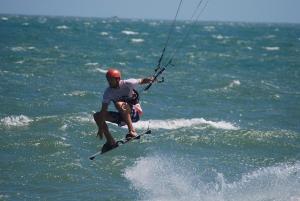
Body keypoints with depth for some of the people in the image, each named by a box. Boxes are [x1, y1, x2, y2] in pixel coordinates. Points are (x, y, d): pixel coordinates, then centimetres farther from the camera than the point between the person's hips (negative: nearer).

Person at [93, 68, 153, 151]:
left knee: (119, 104, -35)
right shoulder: (108, 92, -7)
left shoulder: (126, 84, -15)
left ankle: (132, 131, -35)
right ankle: (111, 141, -5)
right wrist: (101, 127, -18)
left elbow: (142, 81, -10)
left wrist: (150, 80, -35)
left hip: (135, 113, -6)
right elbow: (103, 110, -11)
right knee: (97, 116, -5)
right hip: (122, 116, 6)